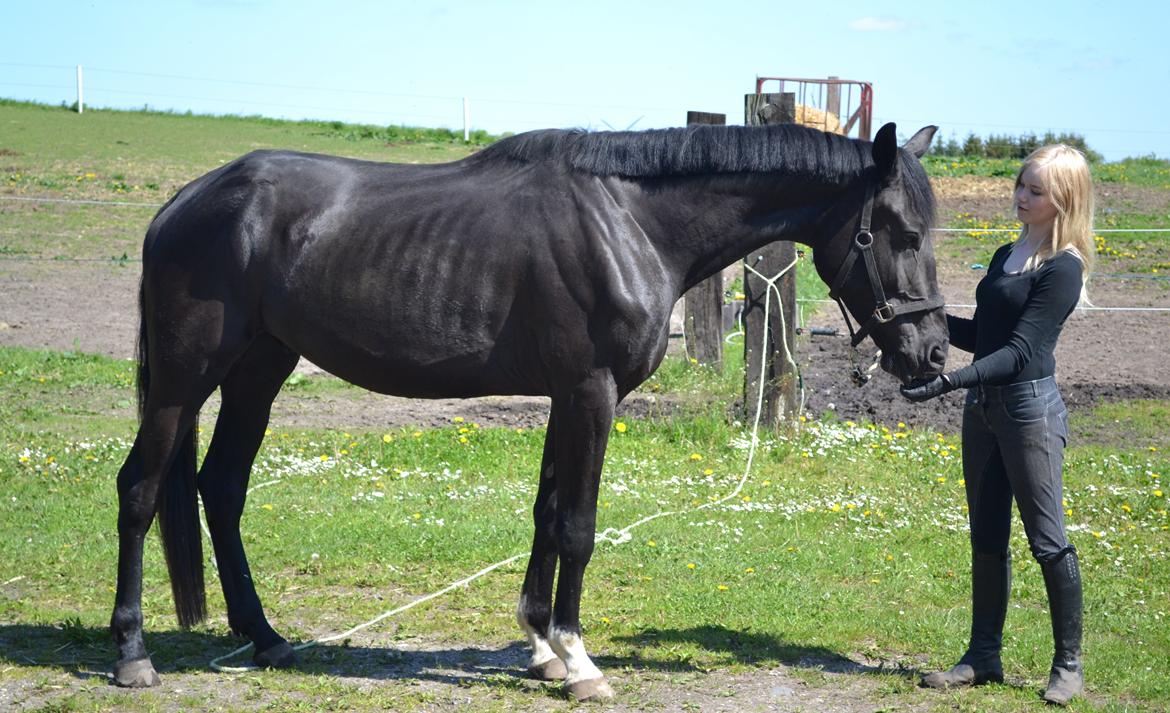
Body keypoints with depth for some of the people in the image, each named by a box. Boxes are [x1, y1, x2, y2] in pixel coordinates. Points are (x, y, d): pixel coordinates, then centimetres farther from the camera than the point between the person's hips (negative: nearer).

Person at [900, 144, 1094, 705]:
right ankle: (984, 658, 19)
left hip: (1030, 410, -8)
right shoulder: (1006, 256, 13)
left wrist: (952, 381, -28)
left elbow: (1021, 350, -19)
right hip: (983, 408, 8)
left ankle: (1069, 664, 8)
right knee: (986, 538, 12)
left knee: (1047, 541, -2)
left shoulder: (1062, 268, -13)